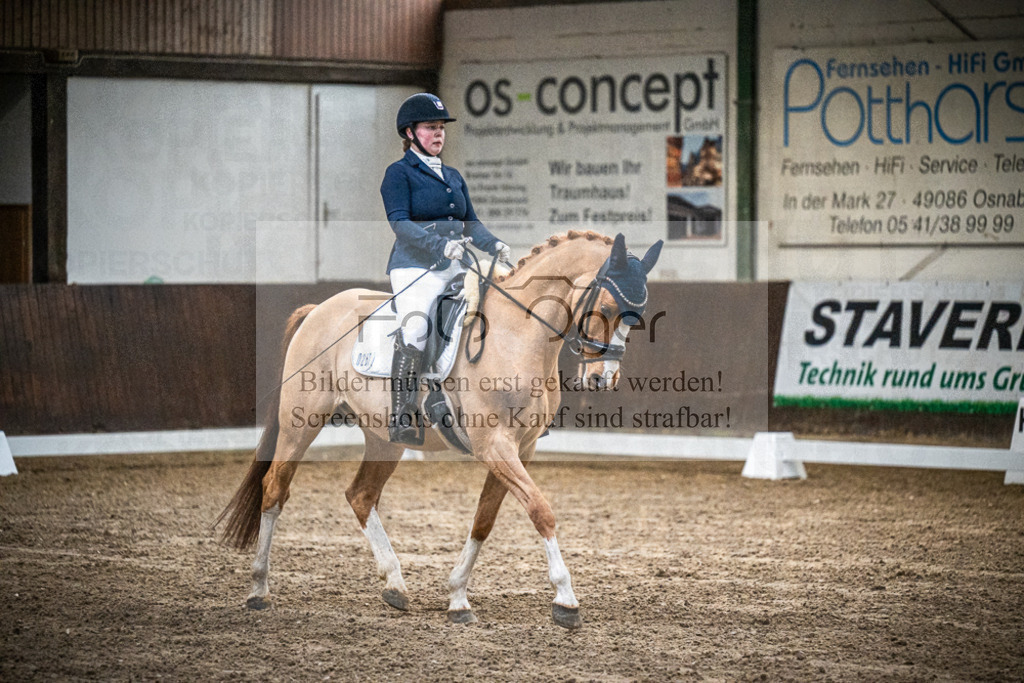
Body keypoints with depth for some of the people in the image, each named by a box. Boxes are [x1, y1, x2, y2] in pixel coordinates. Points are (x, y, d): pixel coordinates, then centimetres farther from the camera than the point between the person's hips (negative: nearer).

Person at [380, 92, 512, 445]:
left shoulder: (453, 177, 22)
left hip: (454, 269, 7)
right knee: (413, 332, -28)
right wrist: (439, 245, -26)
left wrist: (495, 245, 0)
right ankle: (401, 418, -25)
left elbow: (470, 222, 20)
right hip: (414, 267, -7)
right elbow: (400, 224, -12)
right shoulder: (399, 173, 0)